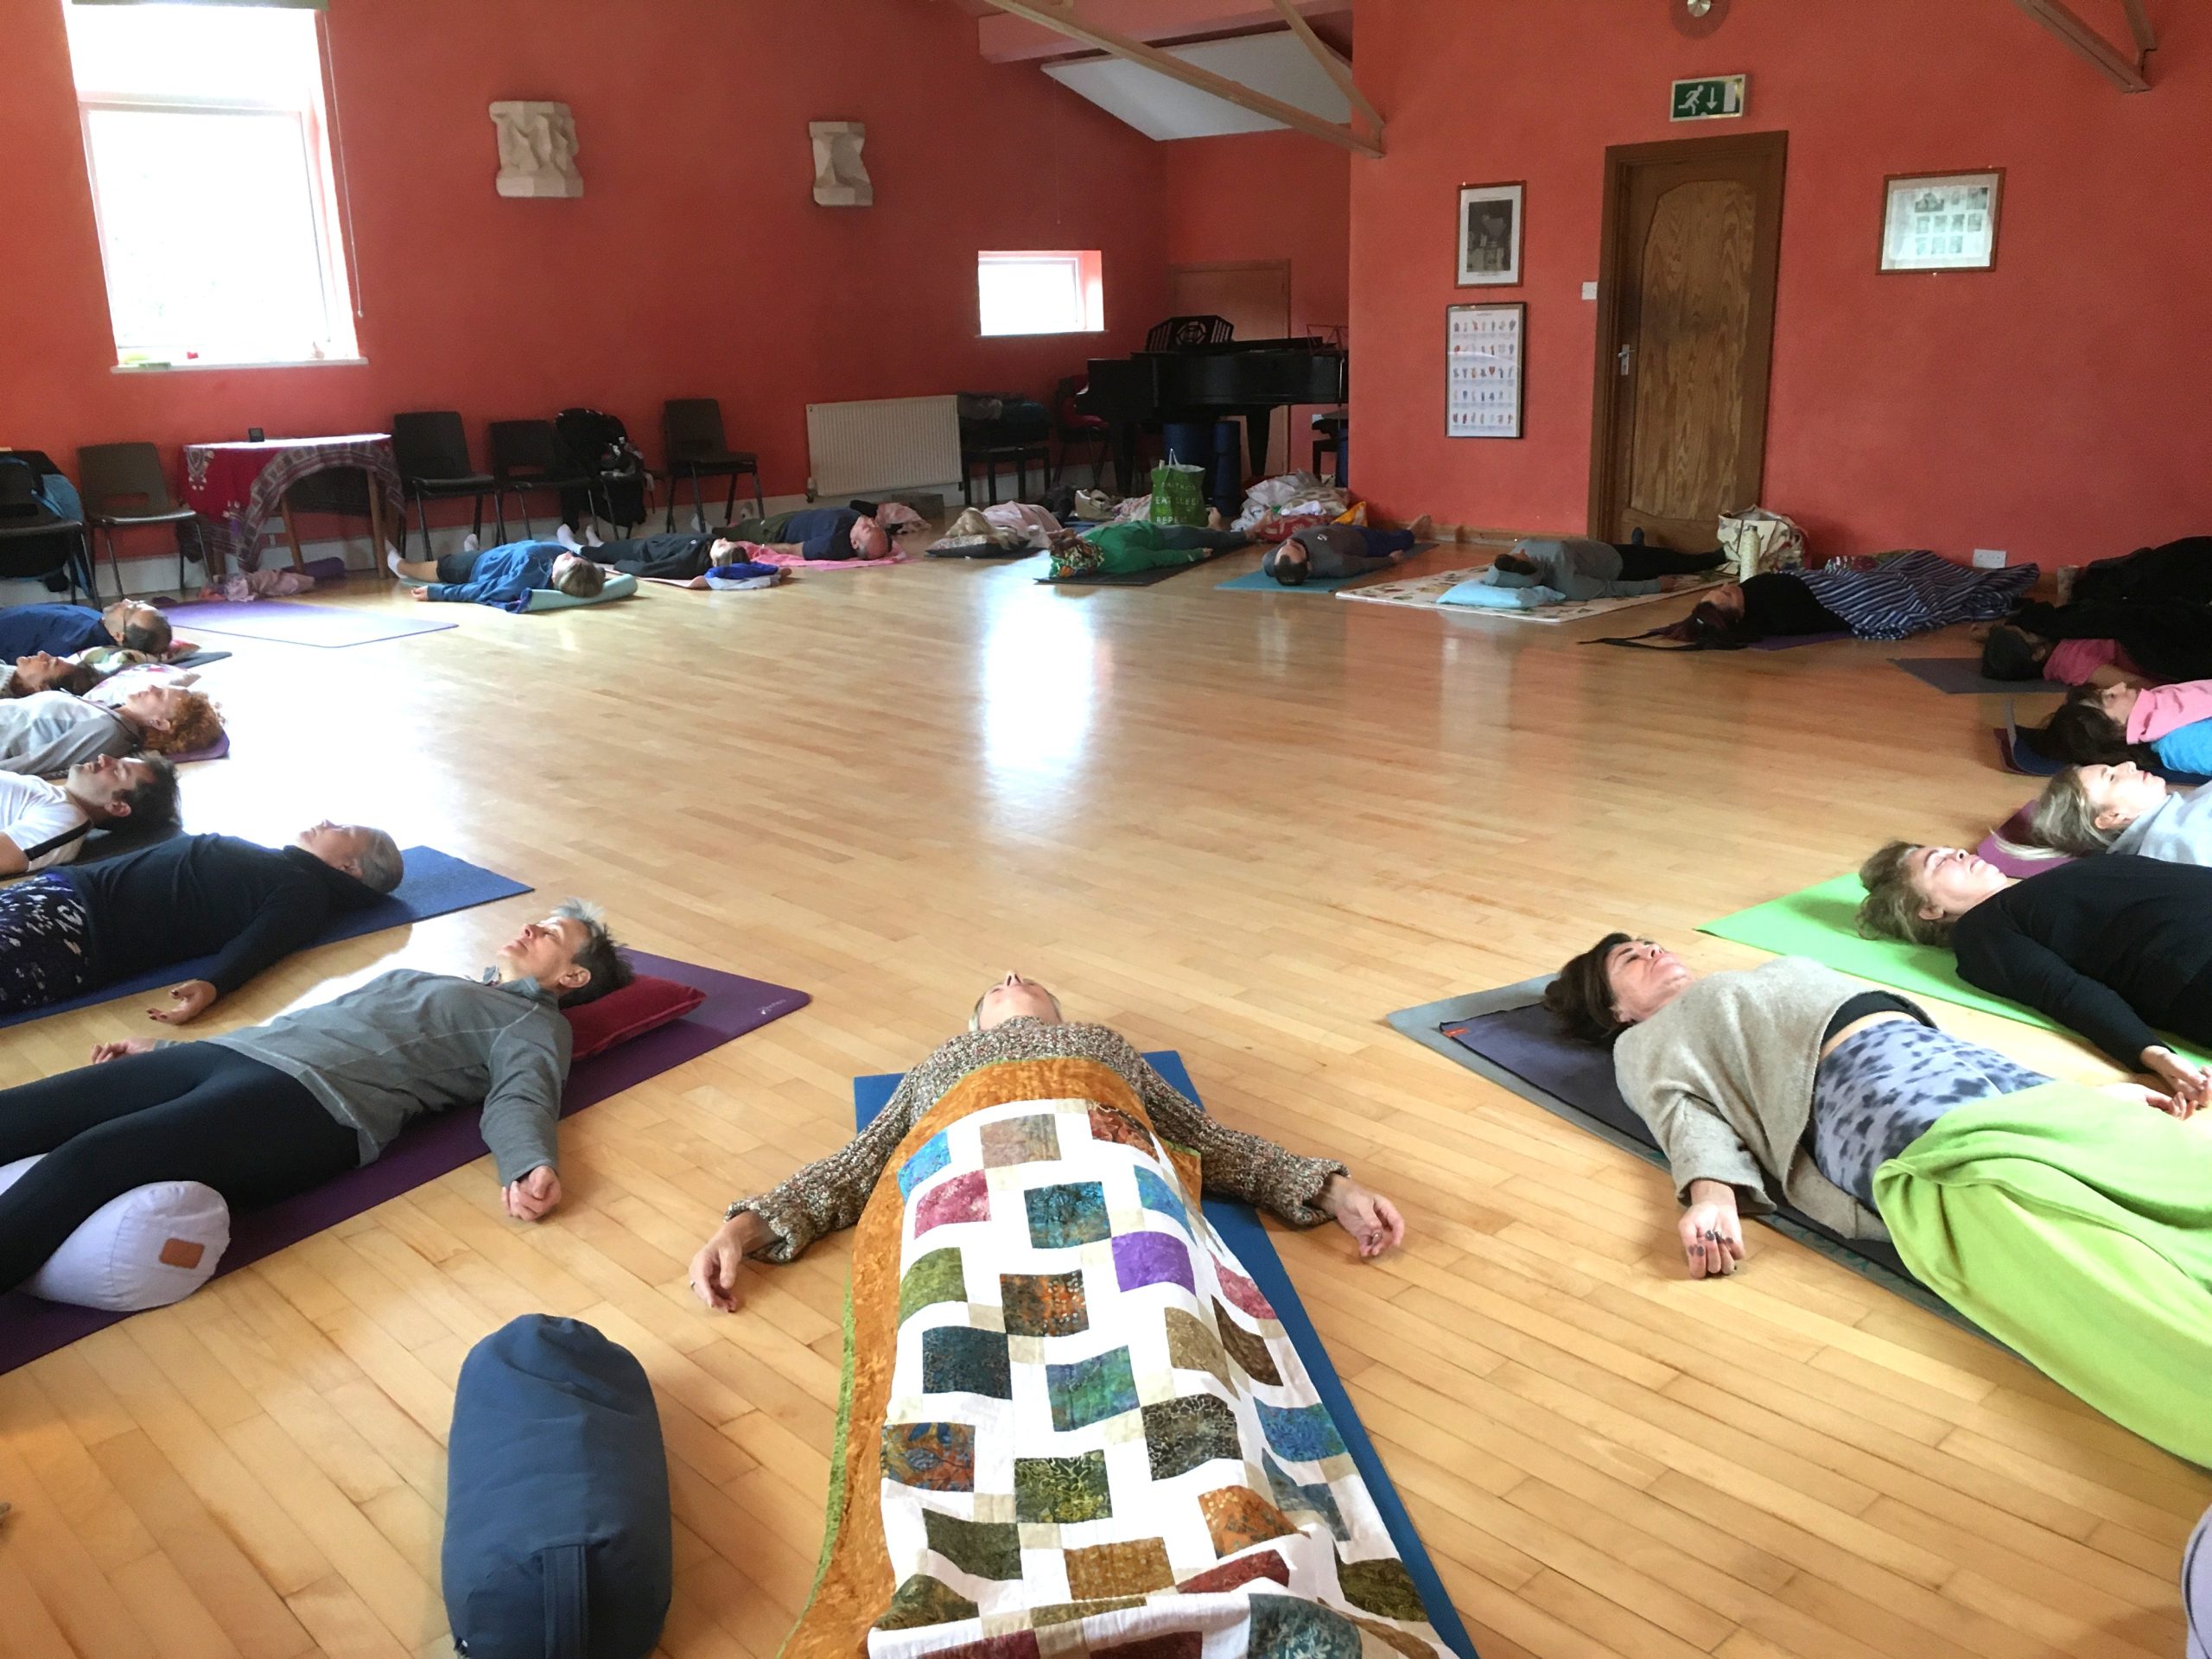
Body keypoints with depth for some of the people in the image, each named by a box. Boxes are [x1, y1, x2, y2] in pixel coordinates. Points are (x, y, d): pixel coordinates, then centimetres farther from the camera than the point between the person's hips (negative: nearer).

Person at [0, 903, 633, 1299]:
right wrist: (163, 1052, 31)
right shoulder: (430, 981, 35)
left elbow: (520, 1093, -7)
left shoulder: (533, 1023, 13)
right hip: (232, 1053, 8)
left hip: (316, 1101, -8)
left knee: (85, 1161, -30)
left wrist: (532, 1164, -32)